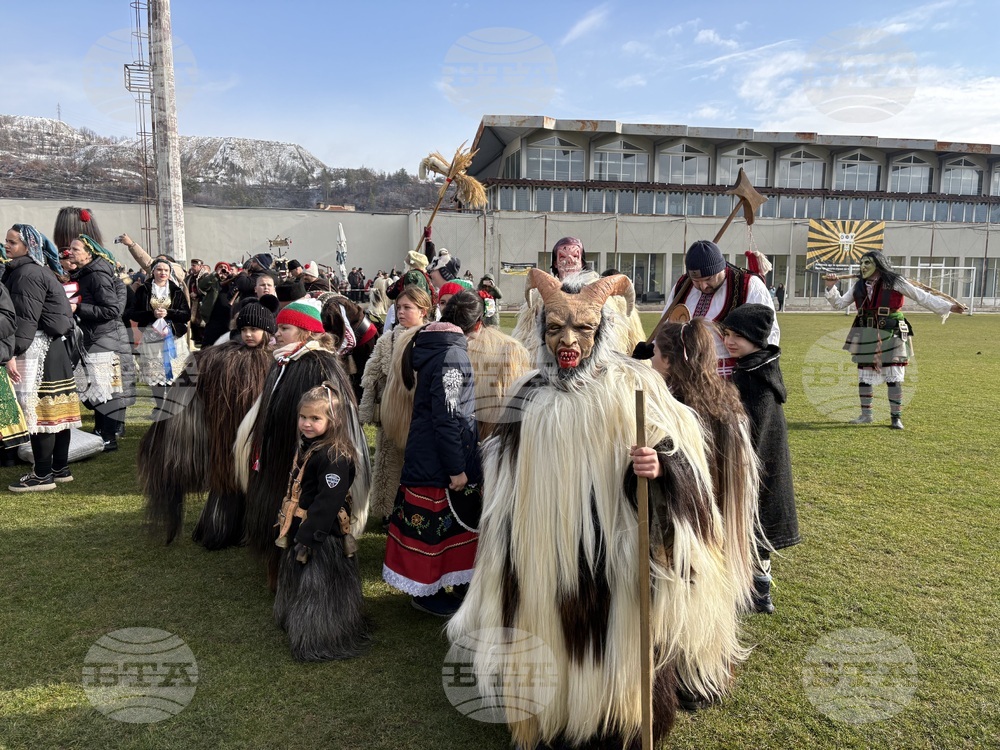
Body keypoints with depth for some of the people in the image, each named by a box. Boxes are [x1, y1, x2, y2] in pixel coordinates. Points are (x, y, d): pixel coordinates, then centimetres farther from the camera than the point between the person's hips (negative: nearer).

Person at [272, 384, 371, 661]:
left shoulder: (335, 457, -24)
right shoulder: (307, 447, 8)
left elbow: (327, 501, -26)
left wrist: (307, 537, -23)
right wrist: (294, 532, 19)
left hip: (323, 536, -10)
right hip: (301, 530, 10)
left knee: (318, 588, 3)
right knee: (300, 584, 24)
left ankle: (319, 642, 20)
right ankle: (300, 627, 43)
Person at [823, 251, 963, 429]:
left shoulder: (894, 282, -6)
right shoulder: (858, 285, 7)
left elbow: (922, 297, -4)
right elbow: (839, 304, 11)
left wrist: (948, 307, -9)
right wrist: (831, 287, -5)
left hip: (891, 337, -4)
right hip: (866, 338, 4)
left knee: (894, 378, -1)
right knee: (864, 377, 9)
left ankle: (896, 417, 10)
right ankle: (865, 415, 22)